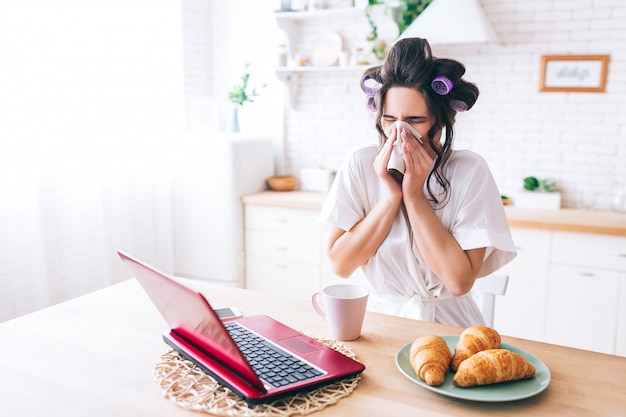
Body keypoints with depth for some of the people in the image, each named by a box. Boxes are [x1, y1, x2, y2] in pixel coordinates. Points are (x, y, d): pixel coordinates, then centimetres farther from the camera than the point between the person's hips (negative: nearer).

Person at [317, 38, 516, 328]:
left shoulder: (469, 171, -9)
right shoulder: (361, 164, -5)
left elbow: (460, 281, -16)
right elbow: (340, 264, -9)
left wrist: (414, 195, -17)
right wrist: (391, 196, -16)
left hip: (447, 324, 0)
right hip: (379, 317, 1)